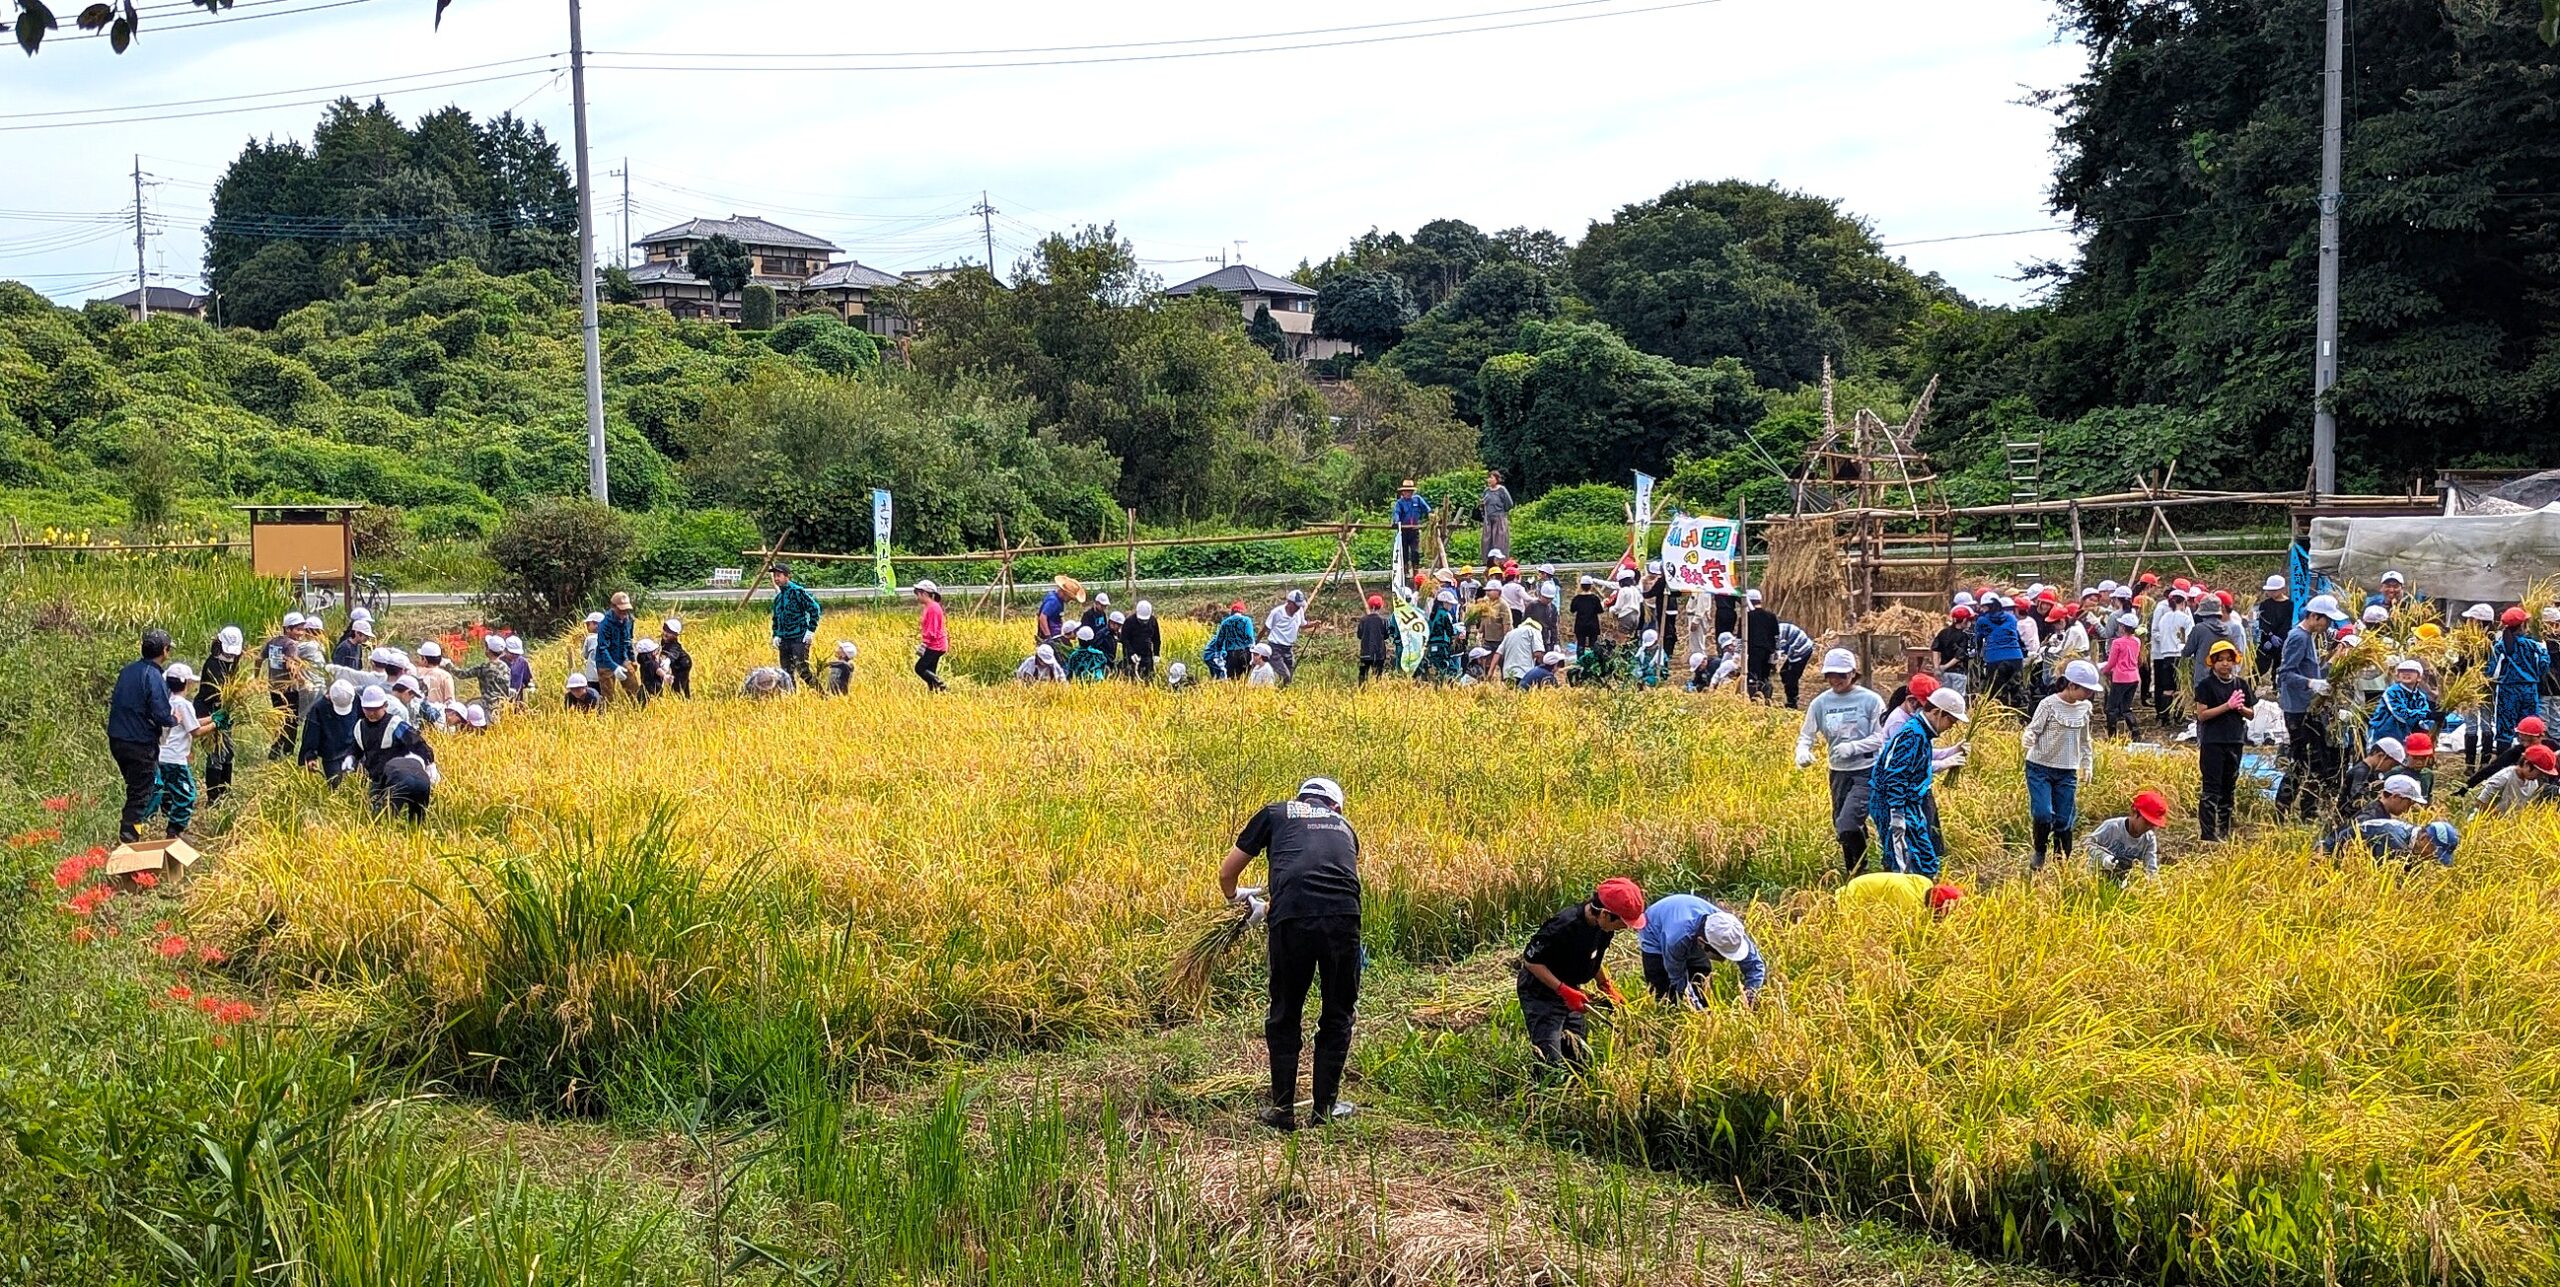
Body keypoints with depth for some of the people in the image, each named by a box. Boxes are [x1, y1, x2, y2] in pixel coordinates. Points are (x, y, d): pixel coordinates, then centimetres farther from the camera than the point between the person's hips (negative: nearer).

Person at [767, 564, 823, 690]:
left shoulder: (797, 592, -8)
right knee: (786, 673, 6)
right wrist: (776, 635, 11)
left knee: (802, 671, -12)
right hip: (784, 640, 8)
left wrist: (811, 631, -14)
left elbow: (815, 609, -12)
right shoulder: (778, 597, 15)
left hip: (799, 639, -8)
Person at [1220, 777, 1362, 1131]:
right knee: (1338, 1016, 19)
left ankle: (1282, 1110, 21)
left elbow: (1226, 874, 26)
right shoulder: (1344, 827, 32)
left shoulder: (1275, 813, 24)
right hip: (1343, 919, 1)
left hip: (1292, 920, -1)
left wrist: (1237, 897, 49)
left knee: (1284, 1017, 16)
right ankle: (1324, 1108, 24)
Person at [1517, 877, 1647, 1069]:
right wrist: (1564, 991, -27)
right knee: (1551, 1063, -13)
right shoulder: (1564, 927, -32)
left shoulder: (1602, 926, -8)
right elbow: (1531, 960, -24)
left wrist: (1606, 986, 5)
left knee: (1579, 1059, 9)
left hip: (1570, 994, 8)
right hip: (1540, 994, -8)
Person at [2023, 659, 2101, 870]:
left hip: (2067, 773, 4)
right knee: (2043, 814, -16)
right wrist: (2028, 738, -33)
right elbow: (2033, 729, -11)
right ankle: (2039, 853, 10)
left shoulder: (2084, 708, 5)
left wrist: (2088, 763, 17)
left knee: (2064, 820, 3)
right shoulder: (2048, 705, -11)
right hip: (2040, 768, -4)